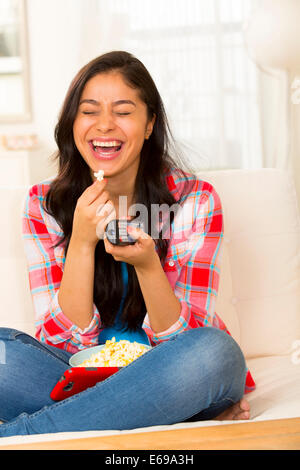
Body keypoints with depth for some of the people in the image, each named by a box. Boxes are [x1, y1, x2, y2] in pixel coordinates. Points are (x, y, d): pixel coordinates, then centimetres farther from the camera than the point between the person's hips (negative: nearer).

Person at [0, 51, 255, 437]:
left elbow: (183, 338, -9)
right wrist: (82, 242, -22)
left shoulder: (195, 201, -7)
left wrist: (147, 263, -28)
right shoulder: (43, 205, -3)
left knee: (215, 350, -34)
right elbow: (64, 338, -7)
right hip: (82, 374, 1)